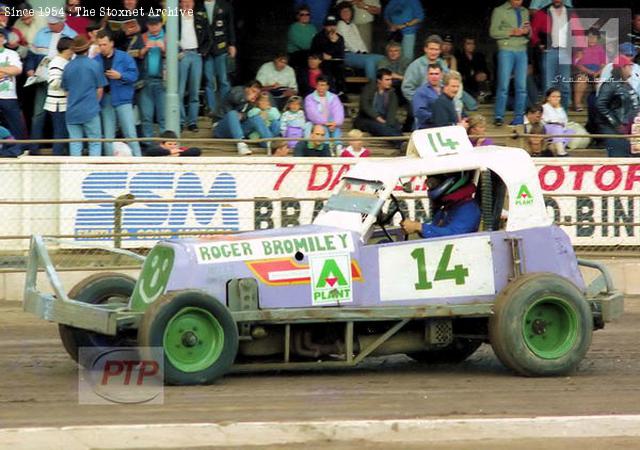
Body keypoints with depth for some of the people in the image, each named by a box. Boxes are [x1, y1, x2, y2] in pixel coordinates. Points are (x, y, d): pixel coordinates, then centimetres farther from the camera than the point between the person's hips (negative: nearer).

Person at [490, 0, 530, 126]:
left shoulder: (525, 12, 18)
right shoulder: (499, 11, 3)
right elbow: (493, 32, -2)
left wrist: (527, 31, -2)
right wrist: (511, 32, -14)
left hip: (522, 51, 4)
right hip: (506, 50, -4)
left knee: (522, 86, 2)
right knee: (503, 85, -8)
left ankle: (519, 117, 7)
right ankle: (498, 117, -4)